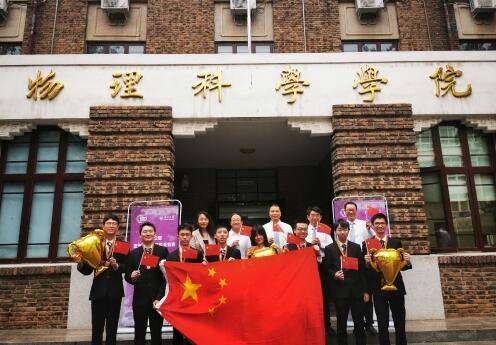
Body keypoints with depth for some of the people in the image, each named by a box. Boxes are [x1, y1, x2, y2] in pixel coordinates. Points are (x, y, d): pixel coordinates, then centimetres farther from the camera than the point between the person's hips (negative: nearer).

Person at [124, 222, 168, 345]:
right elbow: (127, 275, 7)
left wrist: (159, 297, -10)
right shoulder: (133, 253, 6)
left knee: (156, 334, 7)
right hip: (139, 299, 1)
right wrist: (132, 276, -16)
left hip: (157, 299, -1)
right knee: (139, 334, 8)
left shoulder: (163, 251, 0)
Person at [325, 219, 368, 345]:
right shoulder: (329, 248, 2)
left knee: (359, 322, 8)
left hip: (356, 289, 2)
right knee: (341, 323, 8)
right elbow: (327, 269, 1)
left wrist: (365, 290, 4)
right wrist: (334, 274, -20)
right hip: (340, 290, -2)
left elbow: (362, 269, 6)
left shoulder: (356, 247, 8)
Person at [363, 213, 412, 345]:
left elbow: (402, 266, 7)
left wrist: (407, 262, -14)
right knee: (382, 324, 7)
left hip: (396, 287, 2)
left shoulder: (396, 242, 6)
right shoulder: (367, 244, 0)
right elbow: (364, 269, -3)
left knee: (400, 323, 11)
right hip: (378, 288, -2)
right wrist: (367, 263, -24)